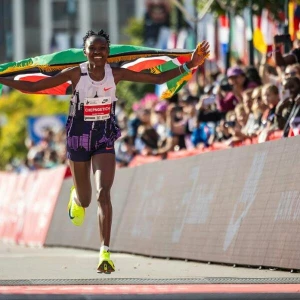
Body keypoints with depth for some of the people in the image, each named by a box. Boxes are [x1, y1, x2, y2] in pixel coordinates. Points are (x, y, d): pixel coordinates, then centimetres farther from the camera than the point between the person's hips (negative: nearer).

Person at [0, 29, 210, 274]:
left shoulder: (116, 74, -9)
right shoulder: (75, 74, -14)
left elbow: (157, 78, -5)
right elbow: (33, 87, -12)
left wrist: (188, 66, -14)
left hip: (105, 139, 0)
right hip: (78, 139, 0)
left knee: (104, 193, -18)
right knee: (85, 200, 13)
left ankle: (105, 253, -18)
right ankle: (76, 198, 54)